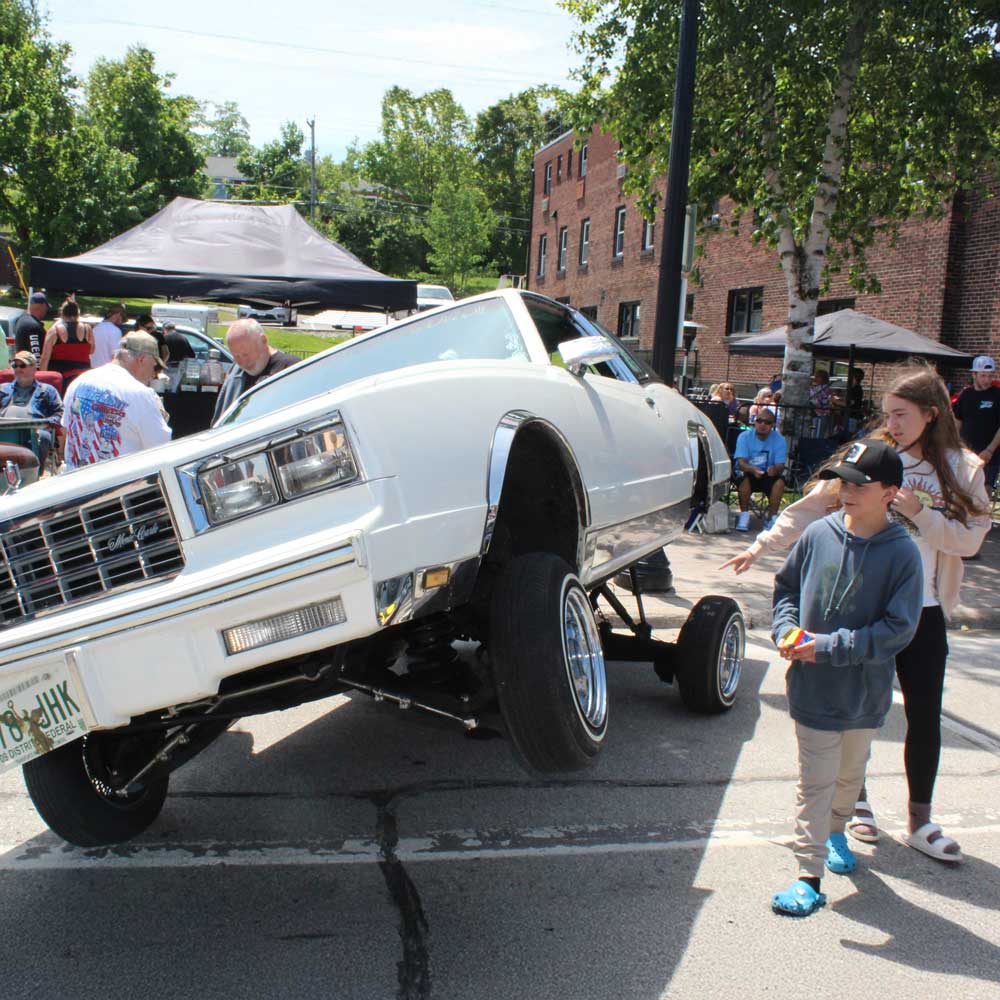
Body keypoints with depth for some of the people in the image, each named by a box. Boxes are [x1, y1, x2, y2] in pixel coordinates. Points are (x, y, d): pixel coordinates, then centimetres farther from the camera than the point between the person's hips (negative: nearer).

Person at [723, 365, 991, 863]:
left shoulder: (962, 469, 0)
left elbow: (970, 539, -5)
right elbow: (810, 507, -3)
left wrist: (919, 514, -19)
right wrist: (761, 545, -8)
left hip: (922, 611, 1)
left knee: (924, 715, 3)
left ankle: (920, 821, 19)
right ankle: (856, 801, 30)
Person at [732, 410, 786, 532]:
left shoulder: (779, 440, -5)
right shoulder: (745, 436, -8)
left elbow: (780, 465, -15)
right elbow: (741, 462, -19)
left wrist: (775, 469, -42)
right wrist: (753, 469, -42)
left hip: (769, 476, 1)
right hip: (749, 473, -1)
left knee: (780, 481, -30)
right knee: (744, 478, -34)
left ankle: (772, 518, -18)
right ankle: (744, 515, -17)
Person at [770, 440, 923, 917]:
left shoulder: (901, 553, -13)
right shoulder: (818, 534, -6)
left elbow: (897, 629, -16)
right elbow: (786, 585, 9)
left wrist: (829, 646, -21)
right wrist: (786, 629, -8)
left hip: (865, 692, 0)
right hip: (813, 688, 0)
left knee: (850, 773, 22)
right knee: (816, 781, 2)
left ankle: (836, 831, 49)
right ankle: (809, 875, 11)